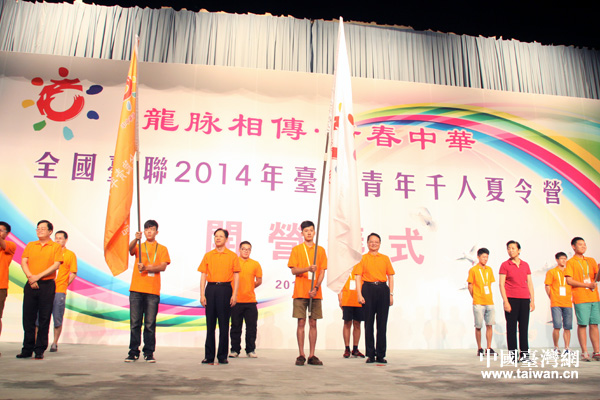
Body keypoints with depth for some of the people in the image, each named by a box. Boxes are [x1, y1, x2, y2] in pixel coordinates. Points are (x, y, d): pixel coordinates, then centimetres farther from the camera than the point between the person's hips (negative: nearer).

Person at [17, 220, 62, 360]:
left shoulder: (56, 246, 3)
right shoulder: (30, 245, 14)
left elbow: (56, 265, -7)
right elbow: (23, 262, 5)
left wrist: (38, 276, -14)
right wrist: (30, 277, -11)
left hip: (47, 285, -3)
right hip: (30, 285, 3)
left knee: (44, 318, -1)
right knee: (28, 317, 4)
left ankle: (40, 350, 6)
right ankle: (27, 349, 13)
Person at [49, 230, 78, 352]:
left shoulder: (70, 255, 7)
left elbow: (73, 274, 6)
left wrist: (63, 285, -1)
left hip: (59, 291, -2)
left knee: (57, 319, 2)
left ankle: (55, 343, 14)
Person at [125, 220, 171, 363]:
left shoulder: (162, 249, 10)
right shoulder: (138, 246, 14)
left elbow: (163, 266, -3)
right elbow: (130, 249, -9)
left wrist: (146, 268, -17)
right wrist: (136, 239, -30)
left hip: (153, 291, -1)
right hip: (136, 289, 1)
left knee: (150, 323, 0)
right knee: (134, 322, 3)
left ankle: (149, 353, 8)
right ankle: (133, 352, 12)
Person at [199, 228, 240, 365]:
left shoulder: (232, 256, 5)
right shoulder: (208, 255, 10)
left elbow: (236, 276, 4)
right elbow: (203, 276, 8)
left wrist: (234, 294, -5)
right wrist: (202, 294, -1)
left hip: (225, 289, -2)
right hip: (210, 289, 2)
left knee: (224, 324, 1)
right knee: (210, 323, 4)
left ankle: (222, 356, 10)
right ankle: (209, 356, 12)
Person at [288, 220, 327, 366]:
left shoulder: (320, 250, 9)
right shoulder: (296, 249, 5)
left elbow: (322, 271, 5)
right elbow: (293, 270, -2)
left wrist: (316, 288, -8)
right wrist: (308, 269, -20)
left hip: (315, 293, 2)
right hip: (300, 292, -1)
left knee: (313, 323, 4)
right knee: (301, 323, 0)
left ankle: (312, 356, 9)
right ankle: (301, 355, 7)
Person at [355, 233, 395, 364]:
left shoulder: (385, 258, 12)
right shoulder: (362, 258, 6)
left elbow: (390, 277, 12)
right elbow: (358, 277, 1)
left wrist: (391, 294, 4)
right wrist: (359, 294, -9)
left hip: (383, 290, 2)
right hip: (368, 289, -2)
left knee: (382, 323, 3)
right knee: (369, 322, 1)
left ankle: (381, 355, 11)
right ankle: (370, 355, 9)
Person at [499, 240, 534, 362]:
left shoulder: (525, 265, 11)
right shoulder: (505, 265, 0)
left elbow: (530, 283, 13)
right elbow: (501, 284, -4)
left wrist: (532, 300, 7)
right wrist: (505, 301, -11)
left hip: (524, 299, 4)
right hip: (511, 299, -4)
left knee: (524, 327, 6)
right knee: (511, 327, 0)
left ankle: (524, 354, 13)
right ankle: (513, 353, 6)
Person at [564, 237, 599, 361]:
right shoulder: (571, 262, 1)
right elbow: (569, 281, -7)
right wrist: (587, 285, -12)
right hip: (580, 298, -4)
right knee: (582, 324, -4)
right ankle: (584, 352, 2)